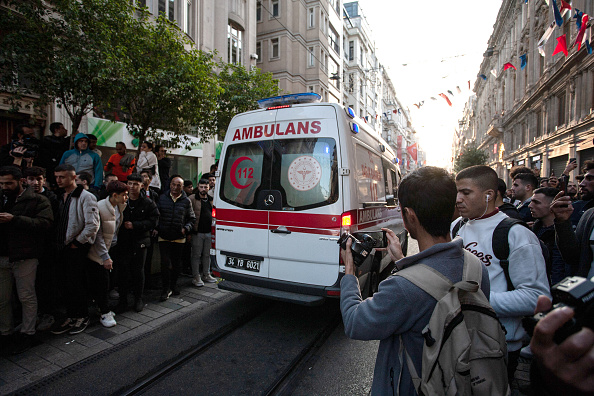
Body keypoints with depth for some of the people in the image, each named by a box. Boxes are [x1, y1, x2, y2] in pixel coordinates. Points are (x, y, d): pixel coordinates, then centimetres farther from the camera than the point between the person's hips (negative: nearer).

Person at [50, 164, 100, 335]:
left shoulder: (86, 197, -12)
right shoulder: (60, 197, 13)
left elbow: (93, 225, -18)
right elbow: (56, 222, 20)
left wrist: (76, 242, -14)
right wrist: (57, 242, 9)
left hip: (77, 247, -7)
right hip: (62, 247, 7)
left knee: (76, 284, 0)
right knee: (65, 284, 12)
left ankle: (82, 317, 16)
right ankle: (71, 316, 25)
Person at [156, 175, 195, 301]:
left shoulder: (186, 201, 4)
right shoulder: (162, 198, 4)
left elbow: (192, 218, 10)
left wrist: (186, 228, -6)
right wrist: (156, 228, -4)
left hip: (179, 238, 1)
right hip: (164, 237, -1)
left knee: (177, 263, 11)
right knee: (165, 263, -6)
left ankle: (173, 285, 31)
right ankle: (166, 288, 8)